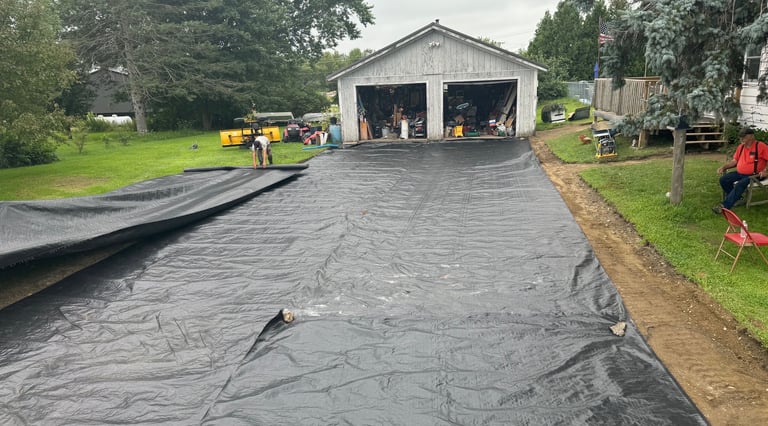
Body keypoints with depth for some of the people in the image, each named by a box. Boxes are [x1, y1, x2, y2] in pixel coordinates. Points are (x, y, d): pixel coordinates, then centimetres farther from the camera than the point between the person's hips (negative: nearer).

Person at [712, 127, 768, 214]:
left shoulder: (761, 146, -10)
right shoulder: (740, 146, 11)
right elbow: (734, 161, 15)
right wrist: (723, 167, -1)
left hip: (754, 175, -7)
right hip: (739, 173, 7)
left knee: (740, 184, -33)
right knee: (723, 180, -12)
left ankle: (725, 205, -37)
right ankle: (736, 199, 0)